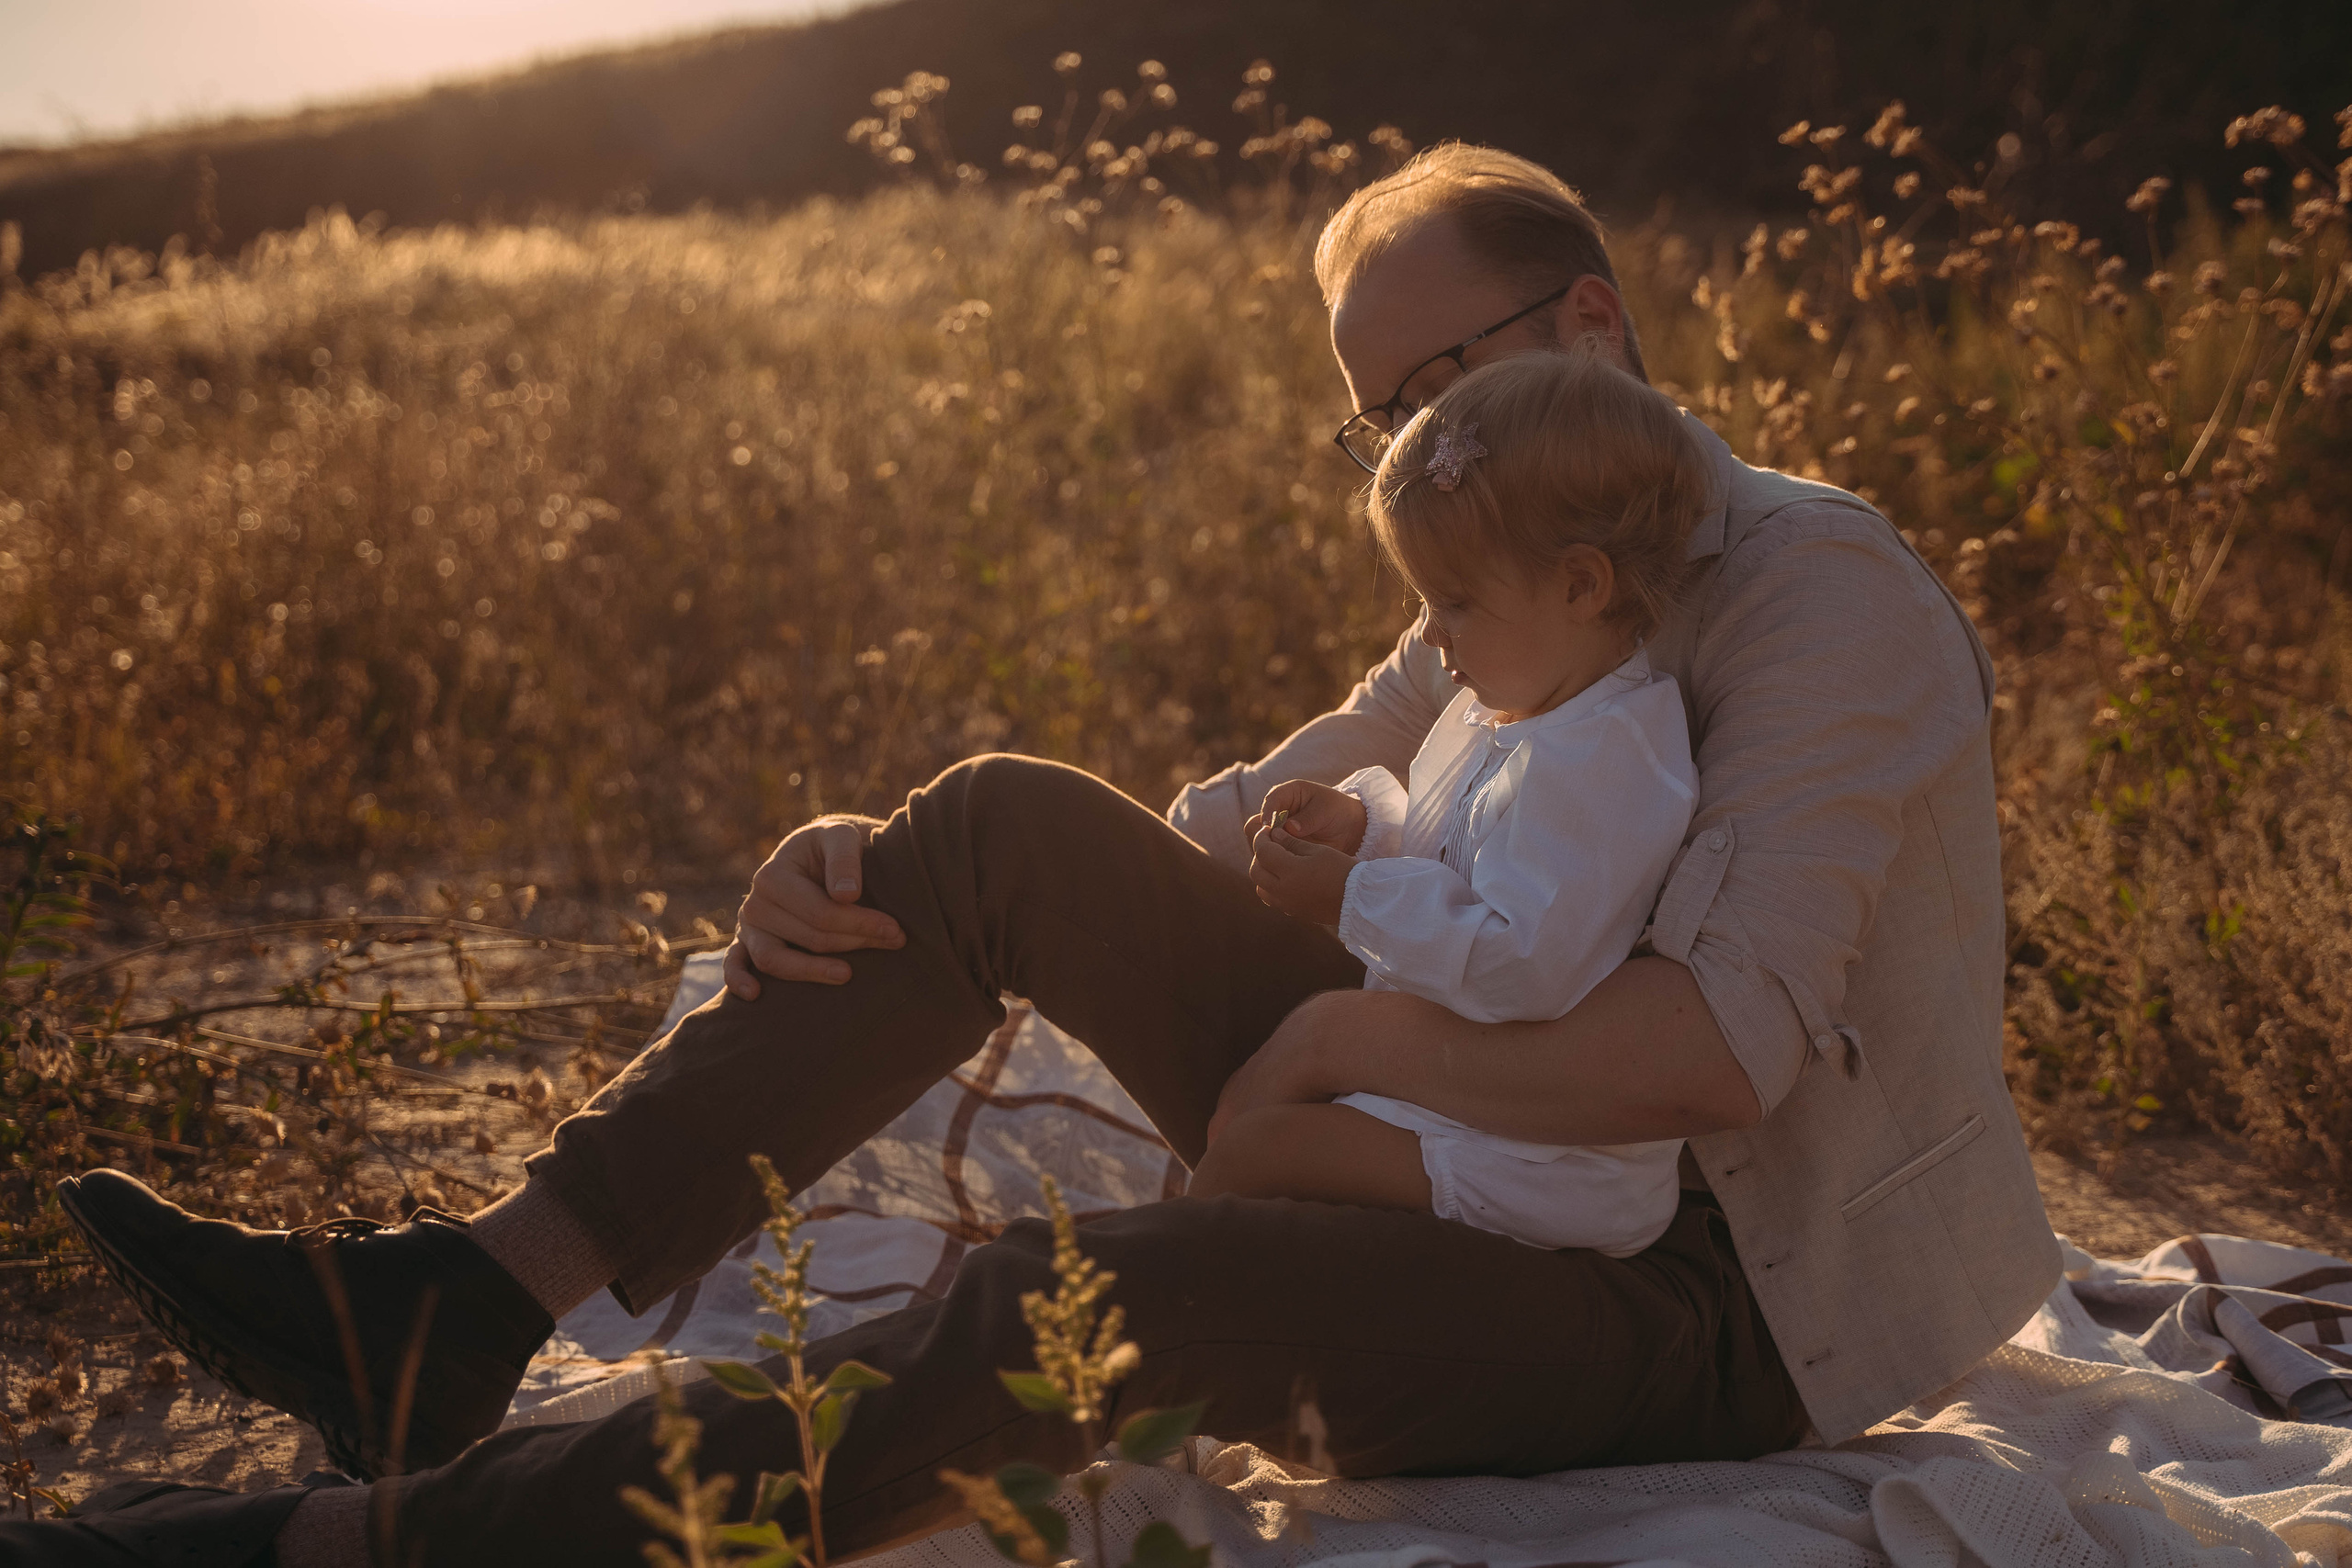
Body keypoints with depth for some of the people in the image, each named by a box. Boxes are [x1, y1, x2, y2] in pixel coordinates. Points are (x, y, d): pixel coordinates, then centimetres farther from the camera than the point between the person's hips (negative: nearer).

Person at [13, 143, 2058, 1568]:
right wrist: (874, 880, -5)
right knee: (1011, 821, -7)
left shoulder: (1810, 586, -14)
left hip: (1719, 1312, -8)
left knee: (1104, 1298, -35)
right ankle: (462, 1314, -12)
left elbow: (1710, 1056, -28)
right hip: (1511, 1183, 8)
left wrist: (1335, 1030, -17)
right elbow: (1227, 831, 13)